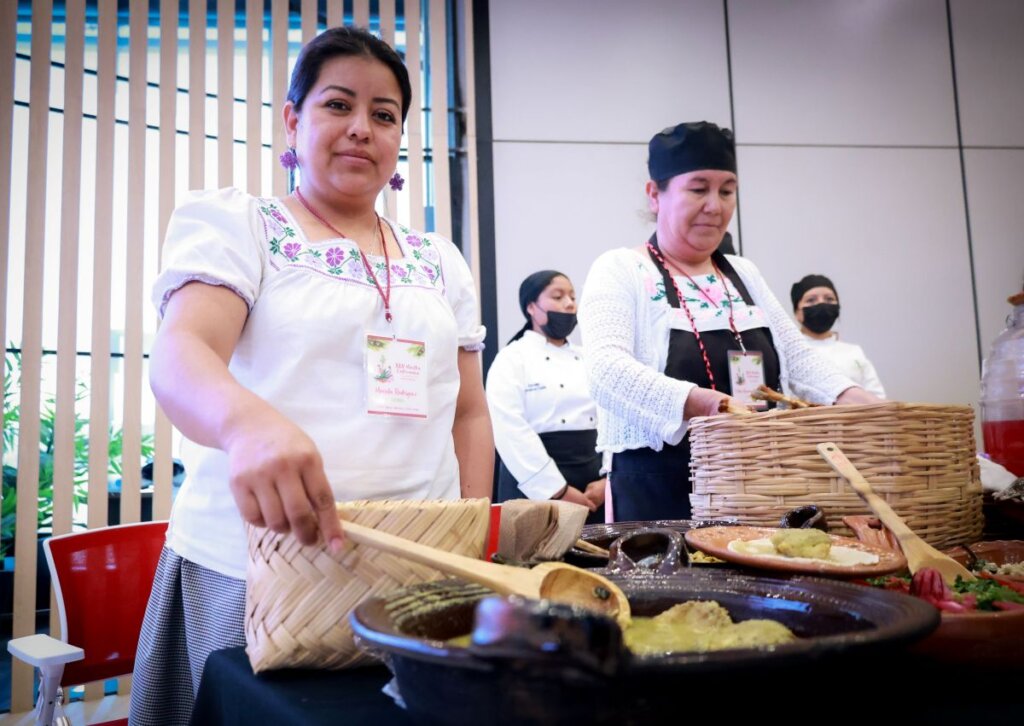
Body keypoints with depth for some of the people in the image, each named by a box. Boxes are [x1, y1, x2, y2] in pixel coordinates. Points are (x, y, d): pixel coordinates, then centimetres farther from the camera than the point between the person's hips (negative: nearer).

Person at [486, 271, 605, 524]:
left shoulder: (587, 359, 12)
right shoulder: (512, 359, -5)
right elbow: (511, 431, -14)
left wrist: (606, 479, -6)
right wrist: (558, 490, -15)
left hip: (592, 480, 5)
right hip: (538, 486, -5)